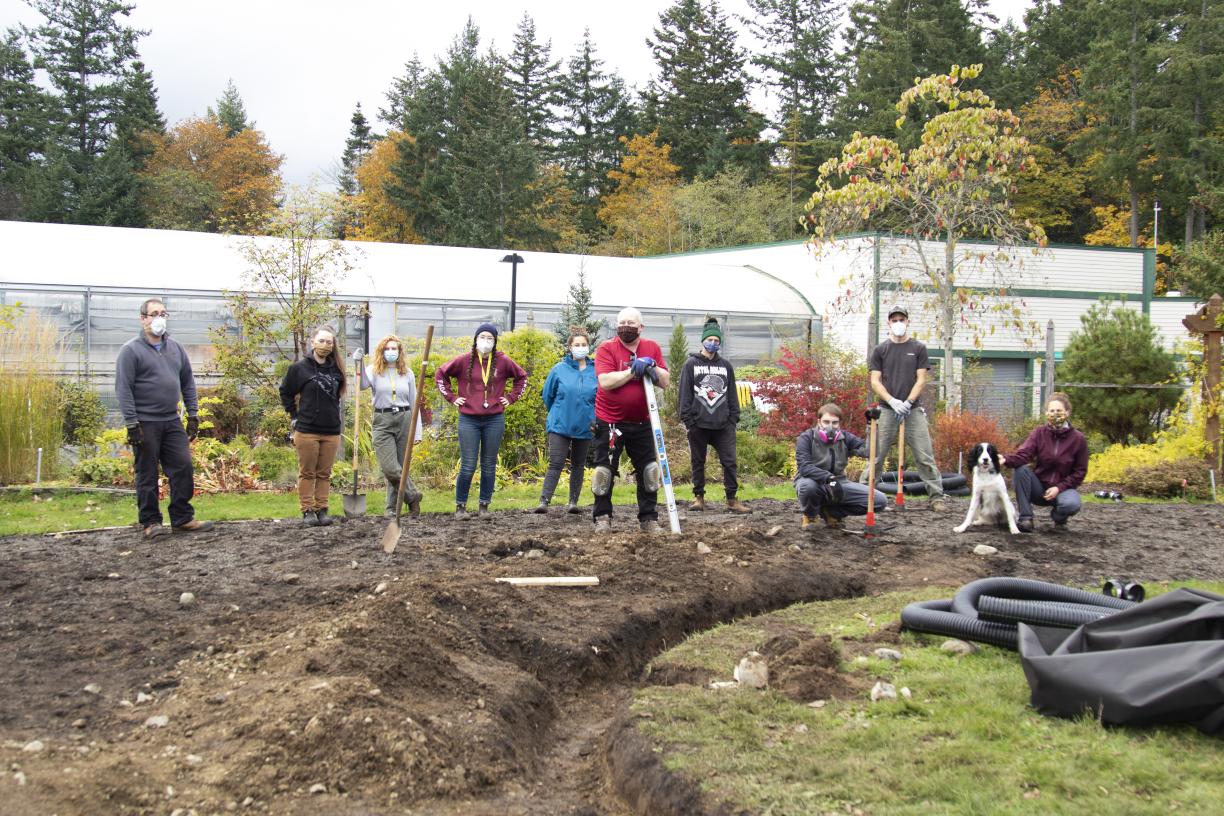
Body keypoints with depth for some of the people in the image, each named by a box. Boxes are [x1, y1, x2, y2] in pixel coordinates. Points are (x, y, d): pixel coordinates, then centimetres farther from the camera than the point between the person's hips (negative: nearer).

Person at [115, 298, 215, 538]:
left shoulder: (175, 348, 12)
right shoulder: (131, 350, -6)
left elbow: (188, 382, 17)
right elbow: (124, 389, -10)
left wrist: (193, 414, 10)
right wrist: (132, 424, -16)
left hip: (172, 422, 5)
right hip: (145, 424, -5)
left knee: (183, 468, 1)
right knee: (147, 475, 2)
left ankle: (183, 518, 10)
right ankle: (150, 522, 11)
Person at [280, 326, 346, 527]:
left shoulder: (336, 369, 7)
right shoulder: (300, 368, -4)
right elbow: (285, 392, 6)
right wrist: (294, 416, 3)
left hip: (331, 430, 4)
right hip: (306, 430, -4)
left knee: (324, 473, 8)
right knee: (307, 473, 3)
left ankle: (321, 510, 14)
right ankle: (307, 511, 8)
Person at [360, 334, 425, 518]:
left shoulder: (407, 373, 11)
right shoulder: (374, 371, 4)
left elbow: (414, 403, 12)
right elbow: (362, 384, -18)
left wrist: (417, 431, 8)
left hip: (404, 420, 2)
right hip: (382, 422, -2)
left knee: (400, 466, 3)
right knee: (389, 468, -11)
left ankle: (392, 507, 14)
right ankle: (412, 495, 9)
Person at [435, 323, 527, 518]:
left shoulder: (503, 362, 1)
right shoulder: (464, 361, -2)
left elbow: (522, 377, 18)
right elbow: (440, 374, 11)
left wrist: (511, 398, 10)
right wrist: (451, 397, 5)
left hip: (494, 420, 2)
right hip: (469, 420, -2)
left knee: (489, 465, 8)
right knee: (467, 466, -3)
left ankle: (484, 505, 17)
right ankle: (460, 506, 8)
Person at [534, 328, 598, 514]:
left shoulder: (595, 372, -2)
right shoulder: (559, 370, -4)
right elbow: (548, 396, 8)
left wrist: (593, 418, 5)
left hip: (584, 427, 2)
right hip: (560, 426, -2)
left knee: (578, 465, 12)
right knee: (555, 464, -10)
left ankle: (573, 501, 20)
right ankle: (544, 501, -14)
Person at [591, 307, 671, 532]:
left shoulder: (652, 348, 5)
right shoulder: (606, 348, -7)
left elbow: (665, 382, 1)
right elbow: (605, 382, -20)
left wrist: (652, 367, -16)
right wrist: (633, 371, -22)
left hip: (641, 422, 3)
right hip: (609, 422, -3)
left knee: (649, 471, 5)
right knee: (605, 472, 2)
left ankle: (649, 519, 13)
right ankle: (602, 518, 13)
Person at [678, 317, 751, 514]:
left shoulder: (726, 366, 14)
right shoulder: (691, 364, 4)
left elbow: (732, 395, 15)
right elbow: (684, 394, 0)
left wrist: (734, 419, 7)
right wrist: (686, 419, -7)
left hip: (723, 424, 2)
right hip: (698, 423, -2)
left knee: (729, 462, -3)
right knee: (698, 462, 6)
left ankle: (732, 499, 2)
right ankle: (699, 497, 15)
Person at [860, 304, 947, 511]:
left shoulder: (918, 349, 7)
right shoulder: (880, 350, 8)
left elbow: (921, 380, 2)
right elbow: (875, 381, 2)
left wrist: (907, 403, -12)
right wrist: (893, 401, -13)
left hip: (912, 409, 0)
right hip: (887, 409, 0)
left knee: (925, 456, -2)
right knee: (875, 455, -1)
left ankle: (936, 496, 1)